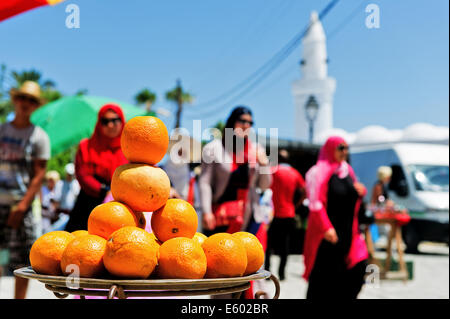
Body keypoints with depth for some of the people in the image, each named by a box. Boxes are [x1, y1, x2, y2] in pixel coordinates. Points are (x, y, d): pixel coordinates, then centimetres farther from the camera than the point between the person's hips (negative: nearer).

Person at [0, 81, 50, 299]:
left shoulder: (39, 136, 1)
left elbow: (39, 176, -4)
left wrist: (23, 206, -13)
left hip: (21, 202, -3)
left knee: (21, 260, -1)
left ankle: (19, 297, 9)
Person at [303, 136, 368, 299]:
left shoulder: (347, 169, 13)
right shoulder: (319, 171, -9)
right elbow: (315, 203, -16)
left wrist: (361, 191, 0)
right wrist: (326, 227, -23)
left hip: (348, 230, 7)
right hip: (327, 233, -7)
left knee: (359, 266, -2)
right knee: (325, 273, -2)